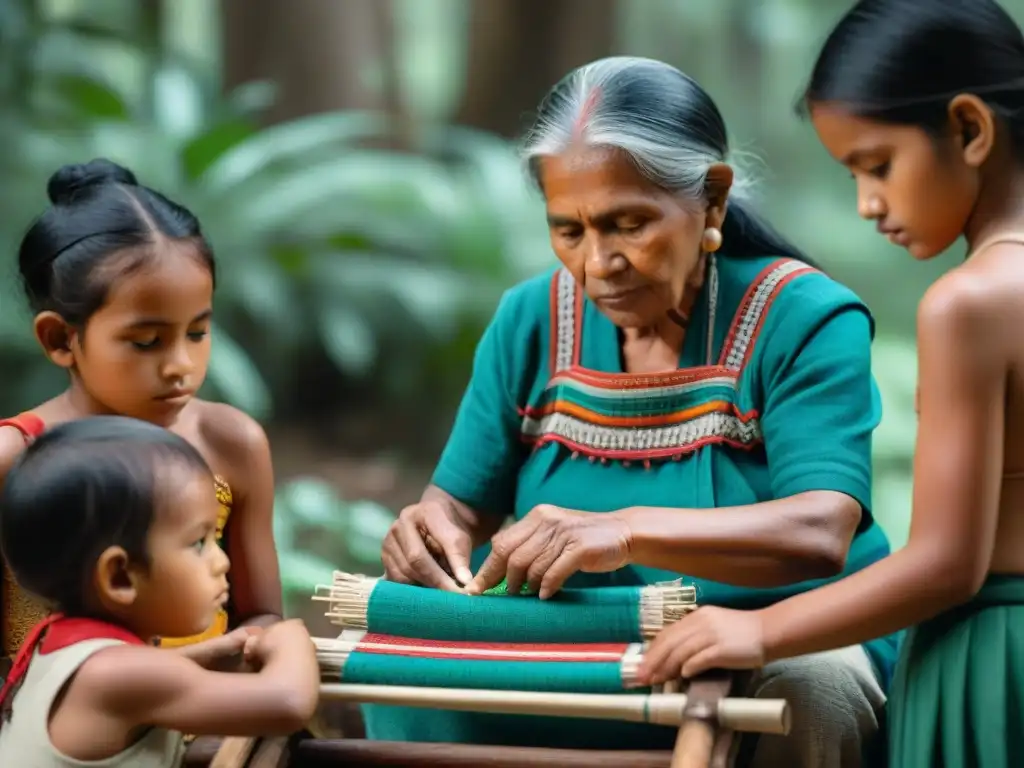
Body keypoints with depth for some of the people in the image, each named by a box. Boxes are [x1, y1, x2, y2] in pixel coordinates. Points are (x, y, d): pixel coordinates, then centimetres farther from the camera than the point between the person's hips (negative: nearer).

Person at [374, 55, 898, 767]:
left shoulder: (803, 318, -13)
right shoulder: (530, 322, 3)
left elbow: (821, 534, -26)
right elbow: (463, 502, 6)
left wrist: (628, 532, -42)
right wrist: (434, 528, -21)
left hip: (783, 644, -3)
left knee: (816, 687, -36)